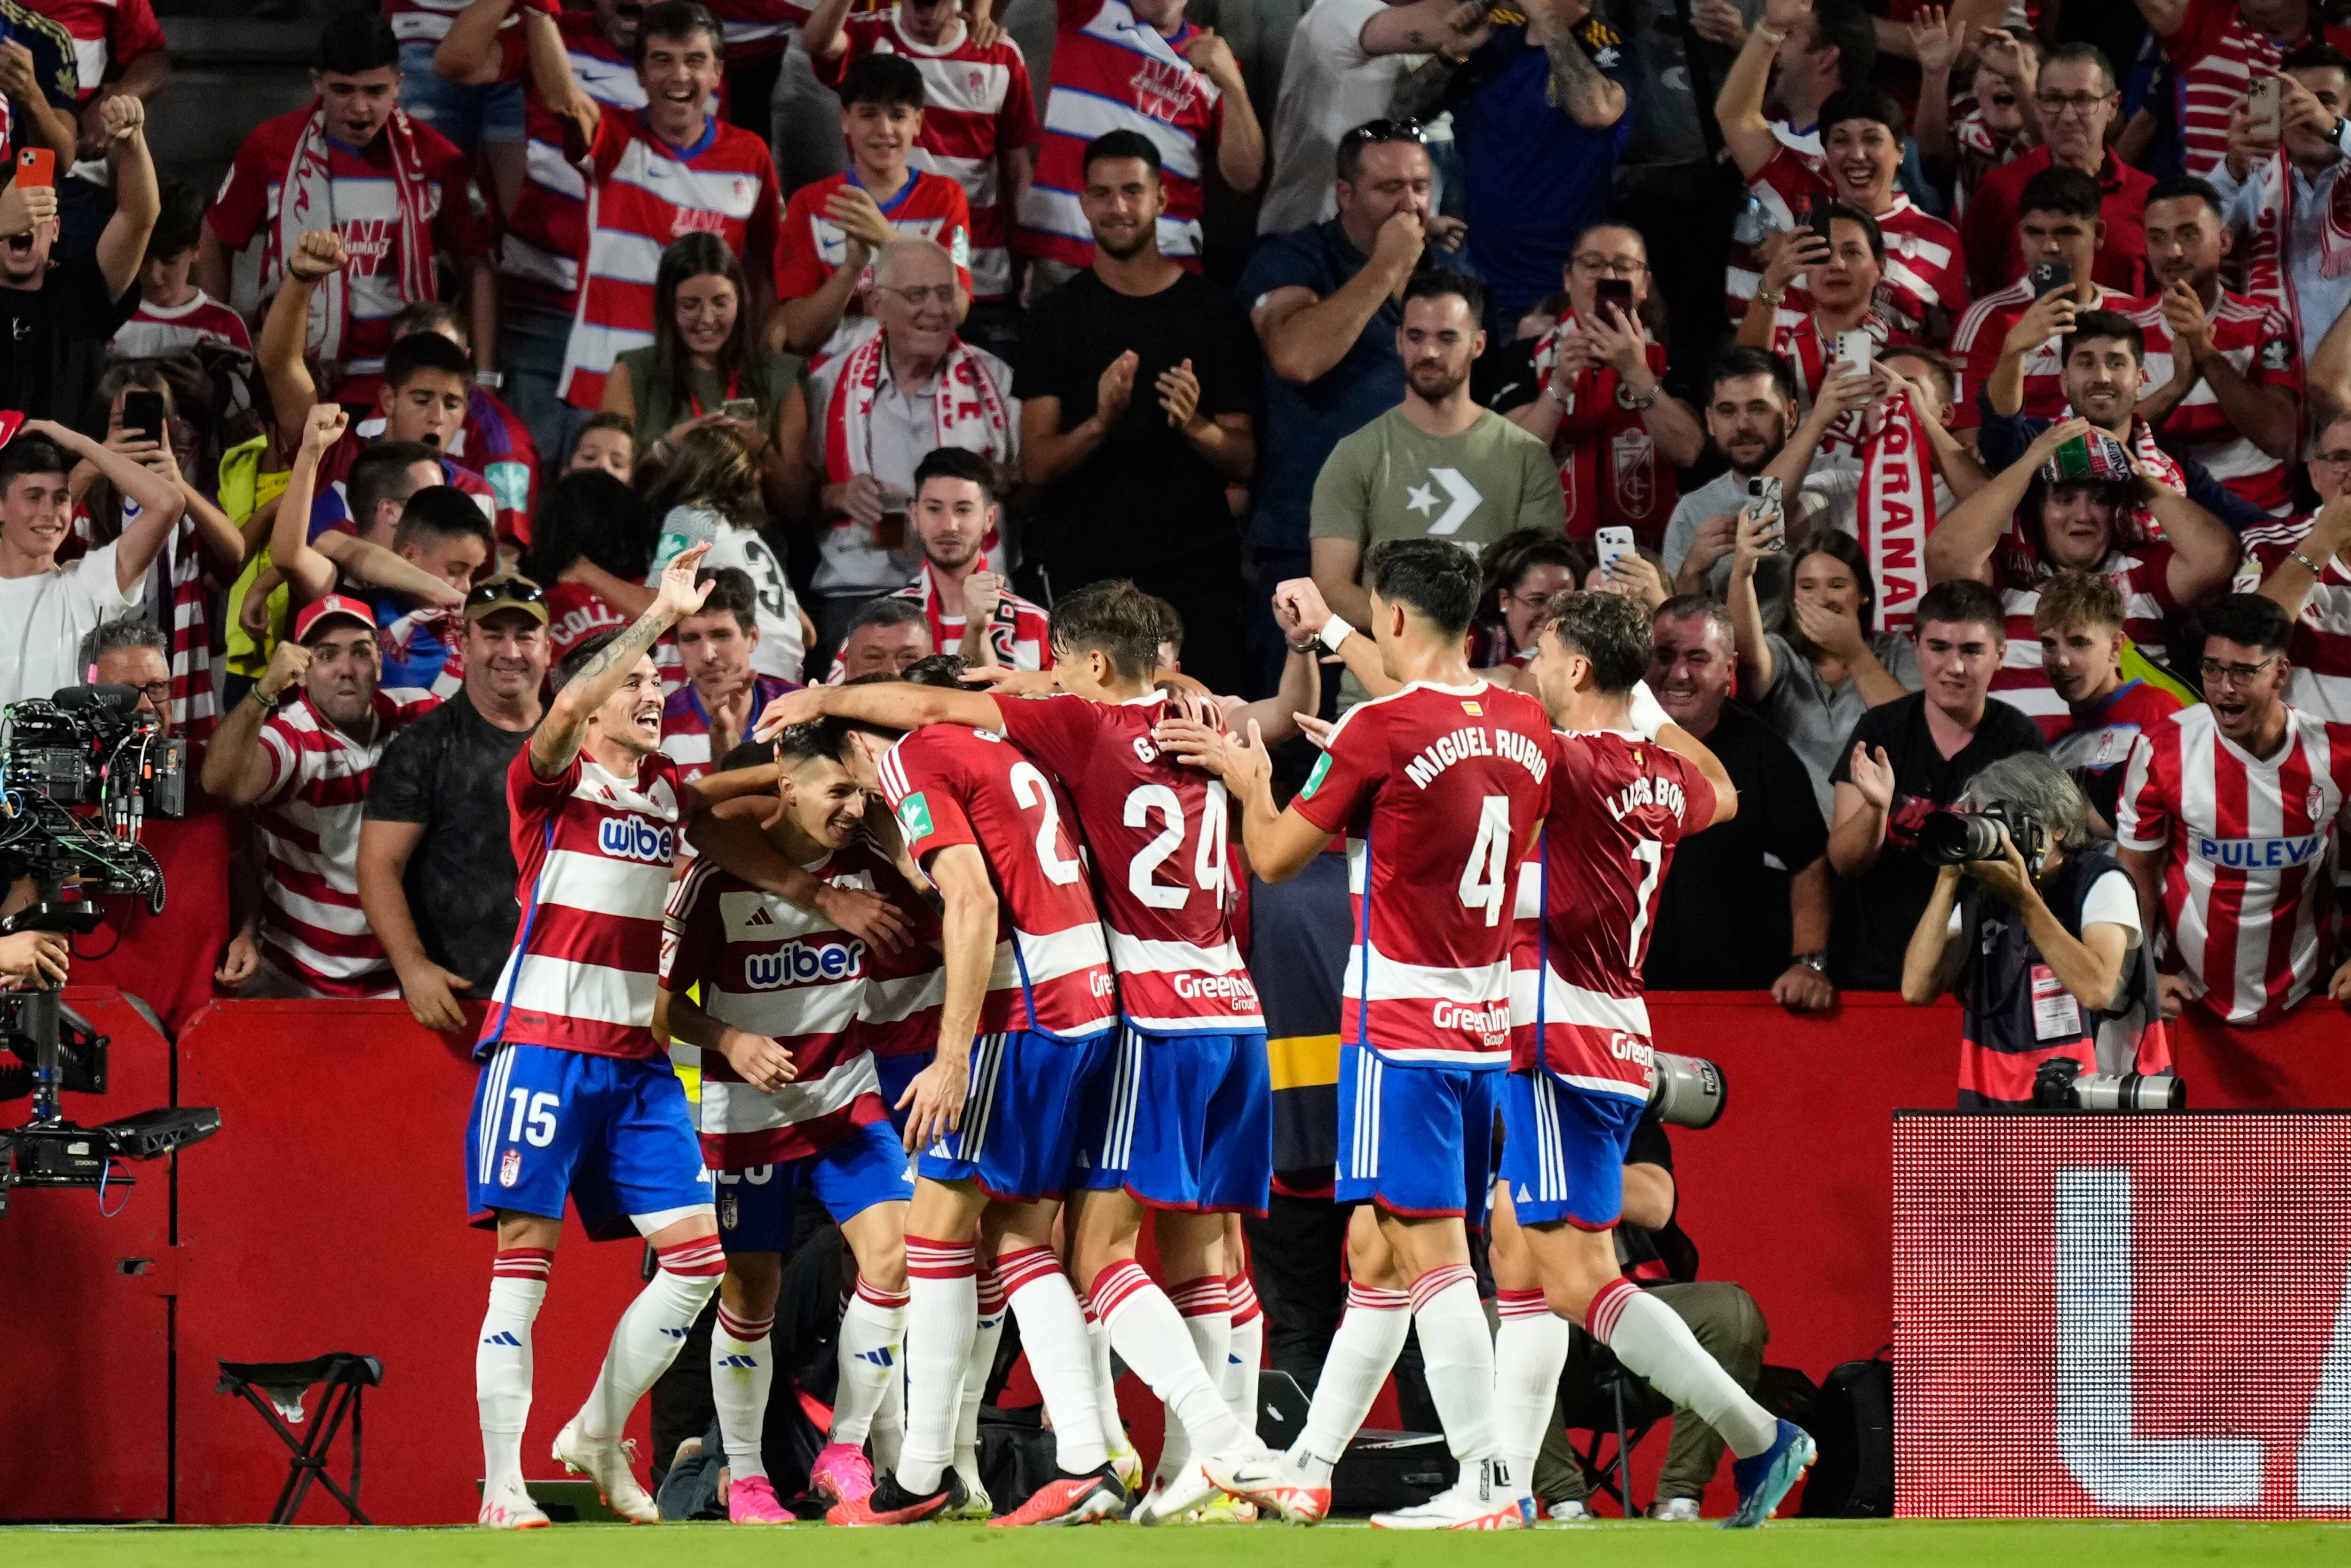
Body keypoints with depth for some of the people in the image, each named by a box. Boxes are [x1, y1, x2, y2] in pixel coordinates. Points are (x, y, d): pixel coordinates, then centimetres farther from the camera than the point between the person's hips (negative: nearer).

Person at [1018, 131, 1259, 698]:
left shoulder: (1212, 311, 6)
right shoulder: (1057, 316, 7)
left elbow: (1243, 461, 7)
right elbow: (1037, 465, 0)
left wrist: (1196, 426, -15)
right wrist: (1101, 422, -19)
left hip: (1194, 571, 0)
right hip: (1080, 572, 0)